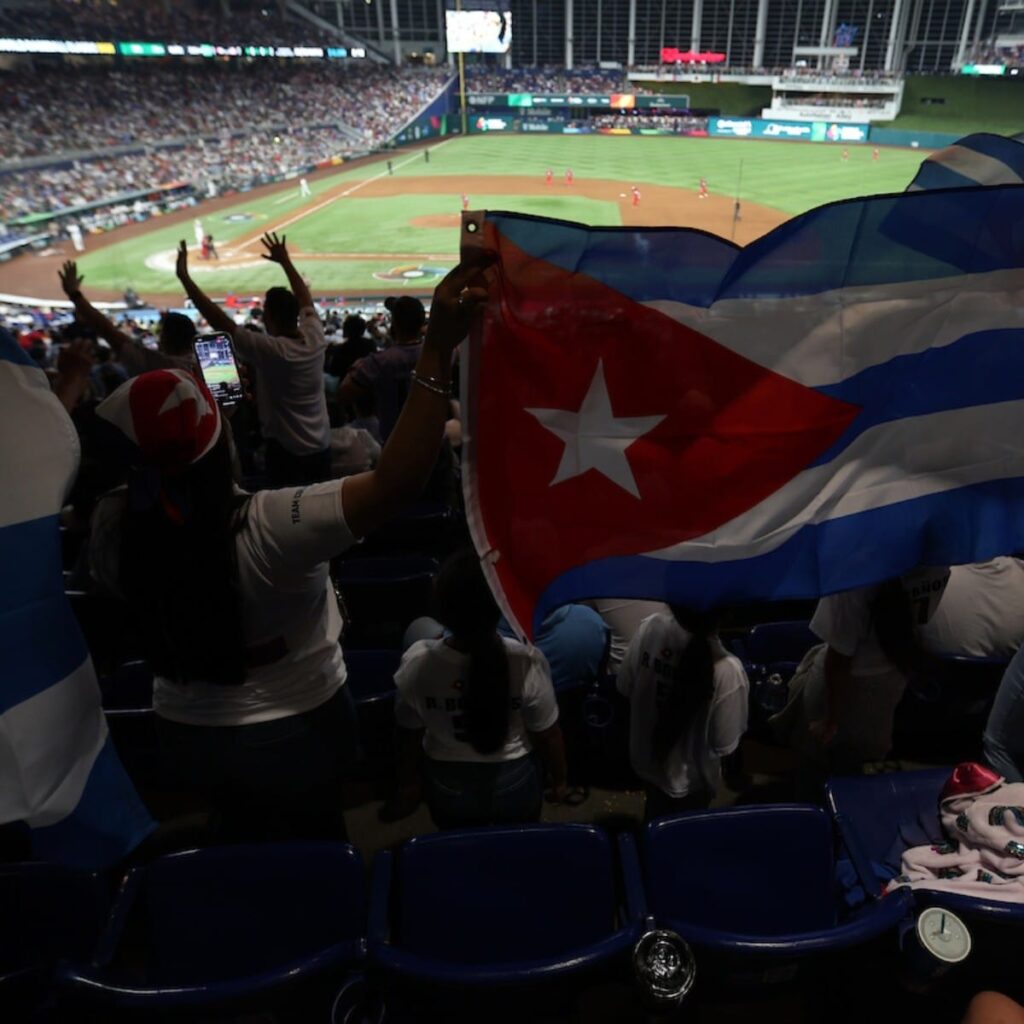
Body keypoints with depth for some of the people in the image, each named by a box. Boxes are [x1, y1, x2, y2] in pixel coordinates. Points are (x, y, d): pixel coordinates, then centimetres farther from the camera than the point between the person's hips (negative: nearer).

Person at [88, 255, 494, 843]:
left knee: (245, 836, 35)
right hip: (298, 733, -4)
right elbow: (396, 484, -44)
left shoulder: (113, 528, -19)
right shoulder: (269, 526, -36)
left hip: (189, 740, 4)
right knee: (316, 839, 29)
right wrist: (439, 348, -47)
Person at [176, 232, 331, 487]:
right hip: (322, 448, 7)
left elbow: (220, 322, -21)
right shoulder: (315, 338, -5)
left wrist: (184, 276, -16)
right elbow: (305, 299, 14)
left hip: (287, 451, -6)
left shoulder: (270, 350, -21)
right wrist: (285, 261, 23)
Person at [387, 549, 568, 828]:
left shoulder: (418, 663, -25)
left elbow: (410, 735, -9)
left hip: (449, 788, 1)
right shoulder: (527, 661, -29)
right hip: (514, 784, 0)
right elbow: (548, 735, -14)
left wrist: (408, 785, 10)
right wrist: (559, 781, 6)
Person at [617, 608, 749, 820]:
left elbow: (625, 688, -9)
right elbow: (725, 745, -23)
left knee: (655, 818, 35)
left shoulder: (650, 627, -27)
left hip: (644, 760, 3)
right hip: (688, 782, -3)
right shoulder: (727, 670, -38)